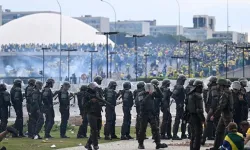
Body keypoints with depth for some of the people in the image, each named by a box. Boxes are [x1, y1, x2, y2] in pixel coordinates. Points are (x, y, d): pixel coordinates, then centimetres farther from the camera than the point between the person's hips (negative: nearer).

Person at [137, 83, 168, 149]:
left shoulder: (152, 94, 10)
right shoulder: (141, 94, -5)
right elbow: (143, 102, -20)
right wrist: (149, 95, -25)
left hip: (152, 114, 4)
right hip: (144, 114, -4)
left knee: (155, 128, -4)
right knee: (142, 129, 2)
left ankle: (158, 143, -6)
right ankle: (140, 144, 14)